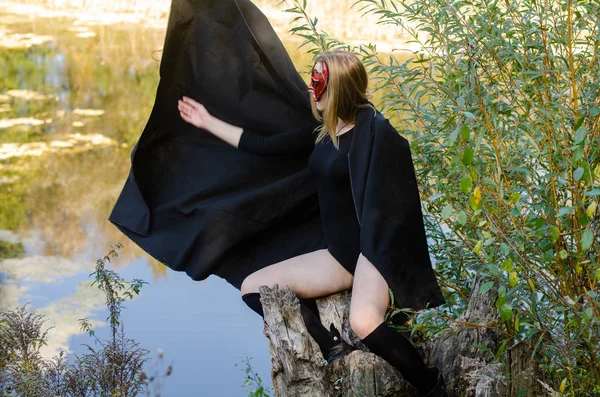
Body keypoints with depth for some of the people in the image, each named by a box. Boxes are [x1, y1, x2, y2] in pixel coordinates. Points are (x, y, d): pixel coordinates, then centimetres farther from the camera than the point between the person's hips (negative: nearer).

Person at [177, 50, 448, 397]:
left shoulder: (372, 130, -13)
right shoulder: (323, 130, 10)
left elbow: (384, 200, -15)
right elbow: (266, 146, 18)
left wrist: (369, 264, -20)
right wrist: (209, 122, 23)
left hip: (373, 249, -9)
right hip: (340, 253, 9)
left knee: (363, 323, -37)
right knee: (254, 288, 3)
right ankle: (336, 350, -6)